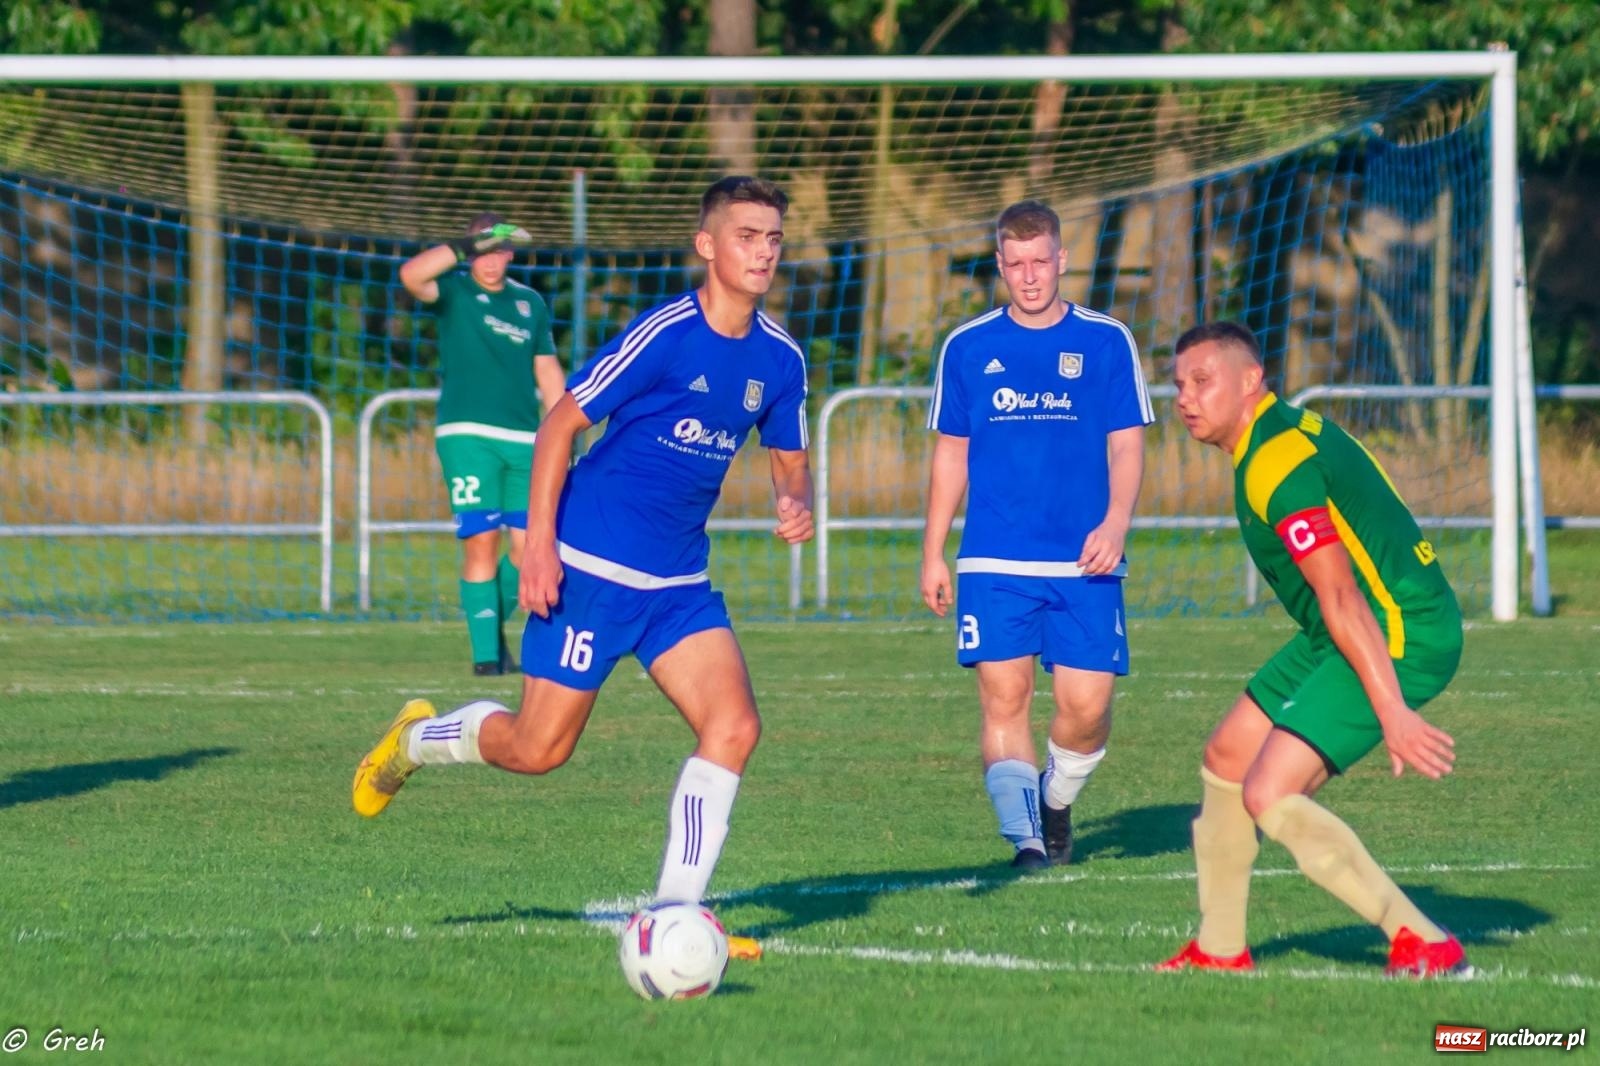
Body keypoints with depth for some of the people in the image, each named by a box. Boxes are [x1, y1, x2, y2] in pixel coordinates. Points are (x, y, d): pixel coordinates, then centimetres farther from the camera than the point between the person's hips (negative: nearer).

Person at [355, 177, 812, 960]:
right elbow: (561, 424, -11)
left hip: (679, 584, 6)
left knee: (733, 725, -12)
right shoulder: (665, 334, -16)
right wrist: (538, 542, -17)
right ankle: (417, 738, 27)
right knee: (537, 750, -4)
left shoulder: (779, 359, 3)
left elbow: (791, 462, 17)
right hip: (592, 568, -6)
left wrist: (796, 504, -8)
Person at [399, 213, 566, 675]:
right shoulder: (454, 290, 2)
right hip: (467, 434, -4)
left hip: (524, 440, 4)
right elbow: (411, 274, -20)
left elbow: (547, 371, 20)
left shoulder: (530, 302, 15)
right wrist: (472, 245, -24)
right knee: (481, 543, -10)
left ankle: (495, 625, 24)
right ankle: (486, 652, -5)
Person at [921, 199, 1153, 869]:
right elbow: (950, 457, 14)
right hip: (994, 563, 1)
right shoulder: (968, 348, 9)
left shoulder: (1106, 342, 6)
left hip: (1085, 563, -1)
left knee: (1086, 705, -6)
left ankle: (1057, 803, 22)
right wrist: (933, 554, 10)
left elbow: (1126, 445, 5)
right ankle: (1023, 836, -11)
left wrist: (1116, 522, -12)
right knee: (1004, 698, -11)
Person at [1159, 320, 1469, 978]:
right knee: (1226, 758, 15)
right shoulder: (1291, 429, 12)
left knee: (1268, 796, -17)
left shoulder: (1276, 466, -21)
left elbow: (1342, 599, -27)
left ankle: (1425, 947, -13)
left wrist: (1392, 713, -30)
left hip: (1397, 641, -11)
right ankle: (1219, 950, 27)